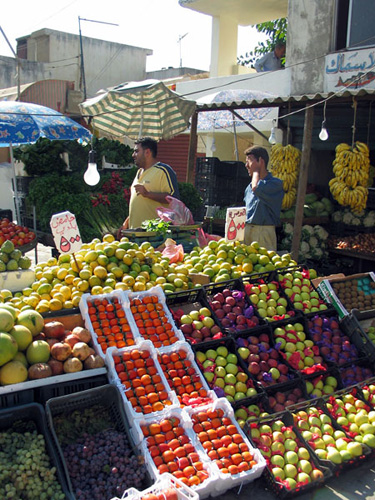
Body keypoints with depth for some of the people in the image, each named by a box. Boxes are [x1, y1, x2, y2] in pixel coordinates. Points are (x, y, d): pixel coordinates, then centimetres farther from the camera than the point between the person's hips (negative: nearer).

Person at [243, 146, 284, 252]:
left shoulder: (275, 183, -8)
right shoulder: (249, 186, 16)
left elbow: (256, 188, -26)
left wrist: (256, 170, -7)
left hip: (264, 232, -7)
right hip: (247, 230, 7)